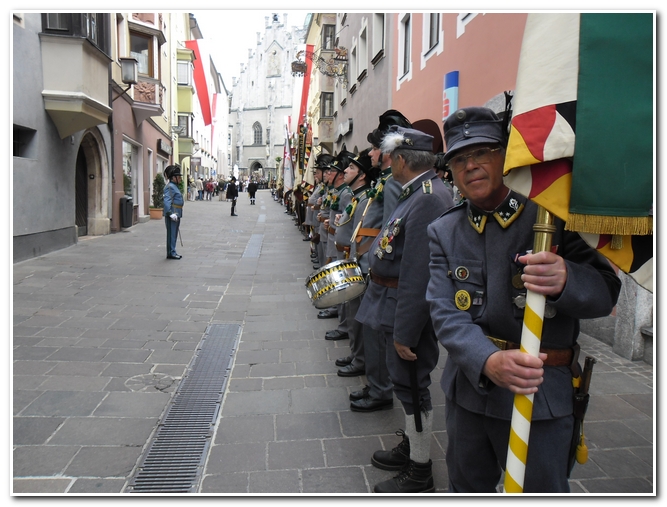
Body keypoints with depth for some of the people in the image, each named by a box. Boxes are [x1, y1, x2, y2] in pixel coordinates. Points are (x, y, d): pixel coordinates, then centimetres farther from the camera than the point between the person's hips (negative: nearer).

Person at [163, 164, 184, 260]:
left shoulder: (174, 186, 18)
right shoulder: (170, 187, -14)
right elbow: (167, 201, -23)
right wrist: (171, 213, -30)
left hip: (176, 214, 10)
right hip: (172, 215, -10)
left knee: (174, 234, 14)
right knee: (171, 234, -5)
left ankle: (172, 252, 21)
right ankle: (171, 253, -1)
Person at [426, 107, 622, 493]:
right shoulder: (443, 233, 0)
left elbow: (607, 292, -10)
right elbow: (446, 314, -11)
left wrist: (566, 281, -34)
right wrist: (487, 361, -30)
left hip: (540, 395, -3)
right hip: (468, 388, 4)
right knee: (467, 489, 23)